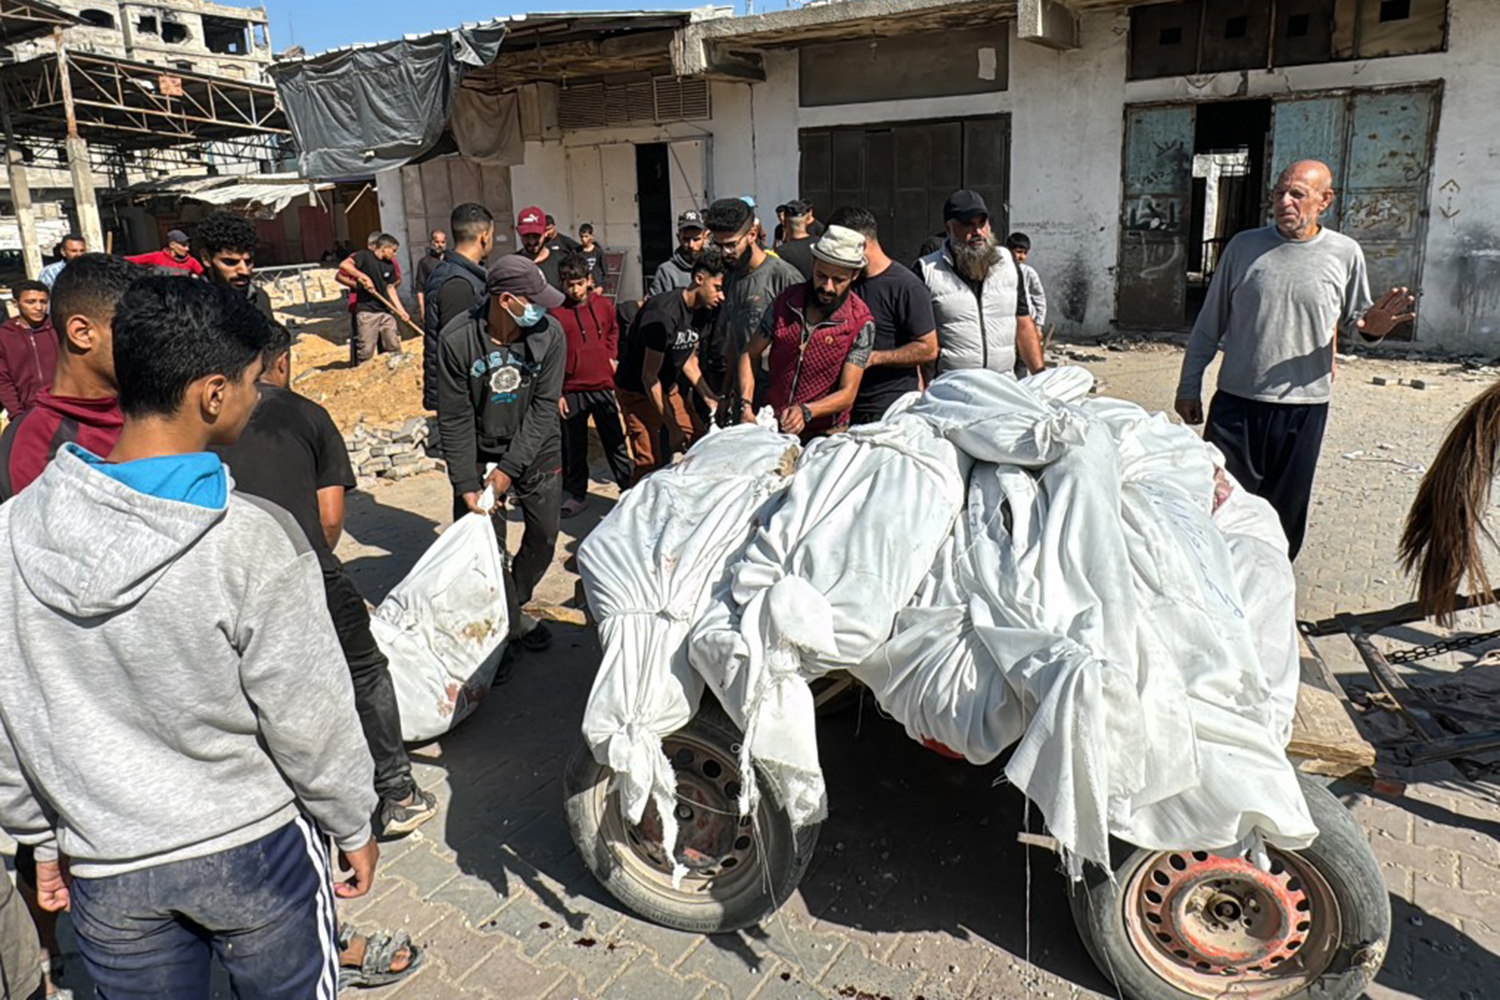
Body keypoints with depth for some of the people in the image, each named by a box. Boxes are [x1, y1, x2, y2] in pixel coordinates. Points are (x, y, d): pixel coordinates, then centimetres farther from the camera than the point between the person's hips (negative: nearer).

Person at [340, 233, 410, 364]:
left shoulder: (390, 265, 12)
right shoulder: (365, 256, -5)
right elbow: (344, 265, -19)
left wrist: (401, 310, 11)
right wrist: (364, 277, -25)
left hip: (386, 311, 6)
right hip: (366, 311, -6)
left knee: (394, 348, 8)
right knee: (366, 351, -5)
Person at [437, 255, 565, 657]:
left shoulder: (549, 334, -17)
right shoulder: (456, 339, -20)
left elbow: (543, 407, -14)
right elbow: (455, 419, -14)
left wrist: (511, 468, -18)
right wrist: (466, 484, -18)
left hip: (537, 451, 2)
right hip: (480, 454, -2)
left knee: (544, 537, 8)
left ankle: (512, 606, 33)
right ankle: (508, 623, 17)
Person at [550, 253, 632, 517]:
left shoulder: (603, 305, 1)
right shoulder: (555, 313, -7)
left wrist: (610, 356, 7)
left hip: (603, 385, 2)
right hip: (571, 390, -2)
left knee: (615, 440, 10)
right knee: (573, 446, 9)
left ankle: (629, 487, 21)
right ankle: (575, 493, 22)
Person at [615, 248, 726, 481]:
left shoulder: (702, 312, -2)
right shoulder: (663, 315, -28)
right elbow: (649, 377, -24)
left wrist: (710, 398, 1)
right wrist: (672, 426, -21)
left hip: (668, 388, 8)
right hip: (637, 391, -8)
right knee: (651, 464, -12)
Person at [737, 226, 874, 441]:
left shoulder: (861, 323, -9)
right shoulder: (786, 301, 1)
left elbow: (847, 394, -11)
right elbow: (750, 355, 8)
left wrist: (805, 411, -29)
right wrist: (746, 404, -7)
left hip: (823, 435, -2)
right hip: (771, 426, 3)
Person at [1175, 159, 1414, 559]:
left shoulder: (1345, 253, 2)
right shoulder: (1244, 246, 2)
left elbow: (1355, 318, 13)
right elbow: (1210, 322, 7)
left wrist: (1373, 327, -11)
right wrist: (1189, 385, 5)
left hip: (1304, 406, 1)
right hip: (1236, 401, 0)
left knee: (1285, 511, 10)